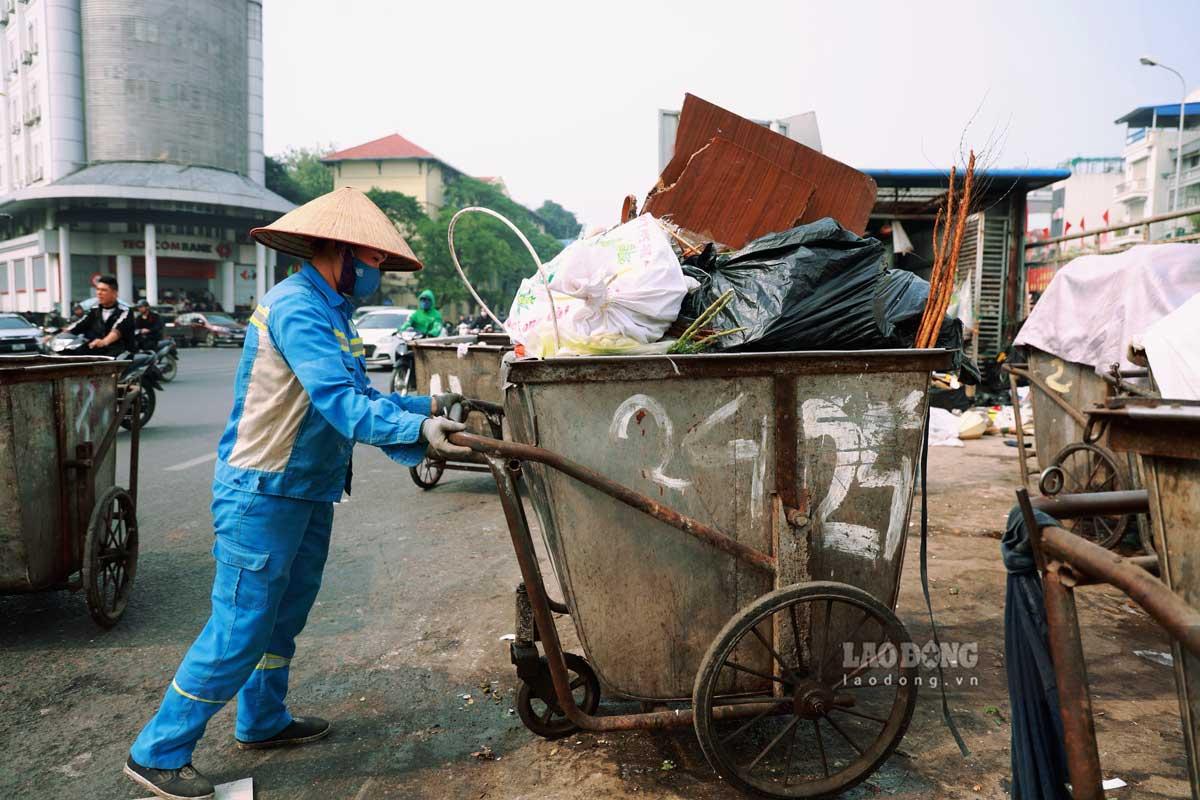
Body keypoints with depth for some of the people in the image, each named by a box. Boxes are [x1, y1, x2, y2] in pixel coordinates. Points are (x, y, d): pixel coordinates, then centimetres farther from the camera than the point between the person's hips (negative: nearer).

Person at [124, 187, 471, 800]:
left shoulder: (330, 312, 13)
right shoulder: (296, 306, -20)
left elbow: (360, 396, 12)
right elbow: (340, 402, -31)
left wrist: (427, 405, 3)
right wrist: (417, 430, -38)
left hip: (308, 493, 10)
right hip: (262, 495, -10)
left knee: (283, 618, 20)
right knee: (238, 631, -3)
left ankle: (263, 721, 37)